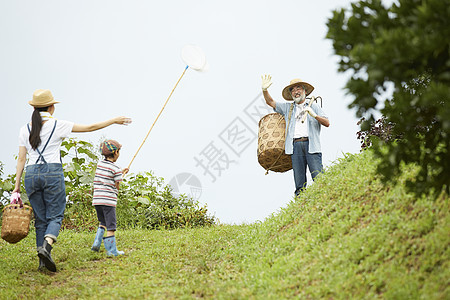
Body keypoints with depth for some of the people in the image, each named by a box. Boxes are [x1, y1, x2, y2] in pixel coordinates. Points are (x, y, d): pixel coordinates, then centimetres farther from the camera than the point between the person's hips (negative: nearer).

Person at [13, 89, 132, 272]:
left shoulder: (25, 130, 9)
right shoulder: (57, 125, 0)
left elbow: (21, 159, 7)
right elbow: (90, 127, 3)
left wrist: (17, 185, 10)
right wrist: (114, 120, 13)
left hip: (31, 174, 4)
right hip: (52, 172, -3)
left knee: (40, 219, 9)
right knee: (55, 216, 1)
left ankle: (43, 260, 4)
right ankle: (46, 246, -26)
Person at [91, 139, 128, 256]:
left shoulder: (100, 164, 10)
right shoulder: (116, 169, -9)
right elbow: (117, 186, -4)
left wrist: (121, 173, 24)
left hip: (97, 199, 6)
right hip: (109, 200, -6)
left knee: (103, 222, 23)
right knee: (111, 226, 0)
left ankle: (97, 242, 9)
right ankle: (111, 250, 1)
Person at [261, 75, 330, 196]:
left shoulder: (313, 106, 16)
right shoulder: (287, 108, 22)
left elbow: (327, 123, 8)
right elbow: (270, 102, 19)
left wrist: (314, 115, -9)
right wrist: (264, 89, 1)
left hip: (311, 144, -2)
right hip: (295, 146, 2)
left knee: (318, 177, -12)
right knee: (299, 181, -2)